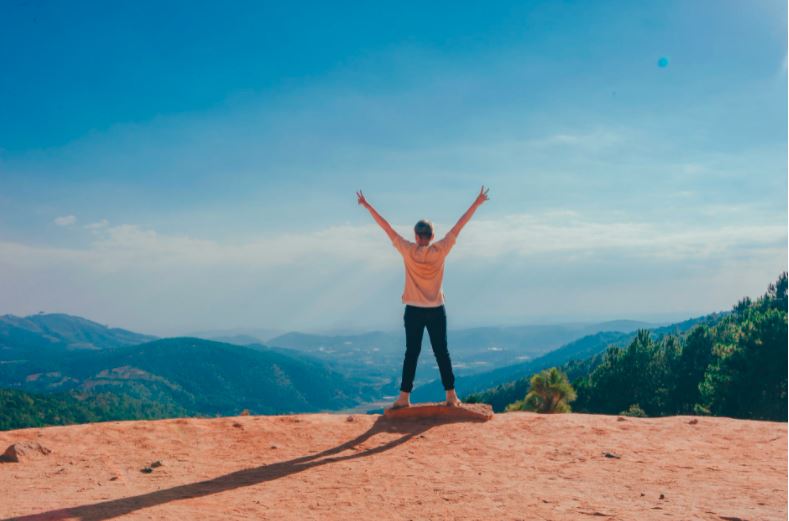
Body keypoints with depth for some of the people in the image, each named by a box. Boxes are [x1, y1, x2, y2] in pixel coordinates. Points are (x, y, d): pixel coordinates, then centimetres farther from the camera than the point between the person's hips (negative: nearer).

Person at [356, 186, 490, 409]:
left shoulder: (408, 251, -8)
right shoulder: (440, 250, -7)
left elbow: (387, 228, -4)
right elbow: (458, 226, -1)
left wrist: (368, 206, 3)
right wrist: (476, 204, 6)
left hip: (414, 311, 0)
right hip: (436, 311, 1)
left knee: (411, 353, 4)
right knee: (442, 353, 6)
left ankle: (404, 397, 6)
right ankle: (451, 395, 9)